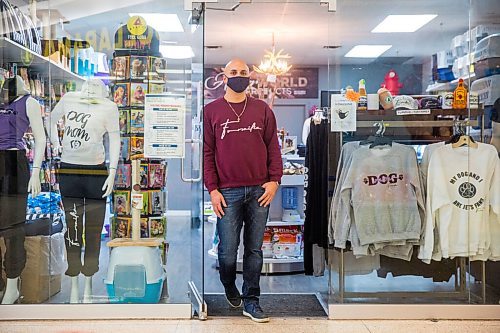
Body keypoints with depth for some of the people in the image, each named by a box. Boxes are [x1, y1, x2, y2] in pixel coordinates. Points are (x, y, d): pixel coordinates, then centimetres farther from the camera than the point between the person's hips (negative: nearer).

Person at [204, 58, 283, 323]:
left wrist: (274, 180, -1)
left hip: (260, 190, 2)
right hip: (227, 192, -1)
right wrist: (212, 189, -5)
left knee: (254, 249, 6)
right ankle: (229, 288, 31)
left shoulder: (262, 109, 10)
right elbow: (207, 152, 2)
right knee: (228, 250, 3)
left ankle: (251, 301, 17)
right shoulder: (211, 110, 5)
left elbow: (273, 146, 9)